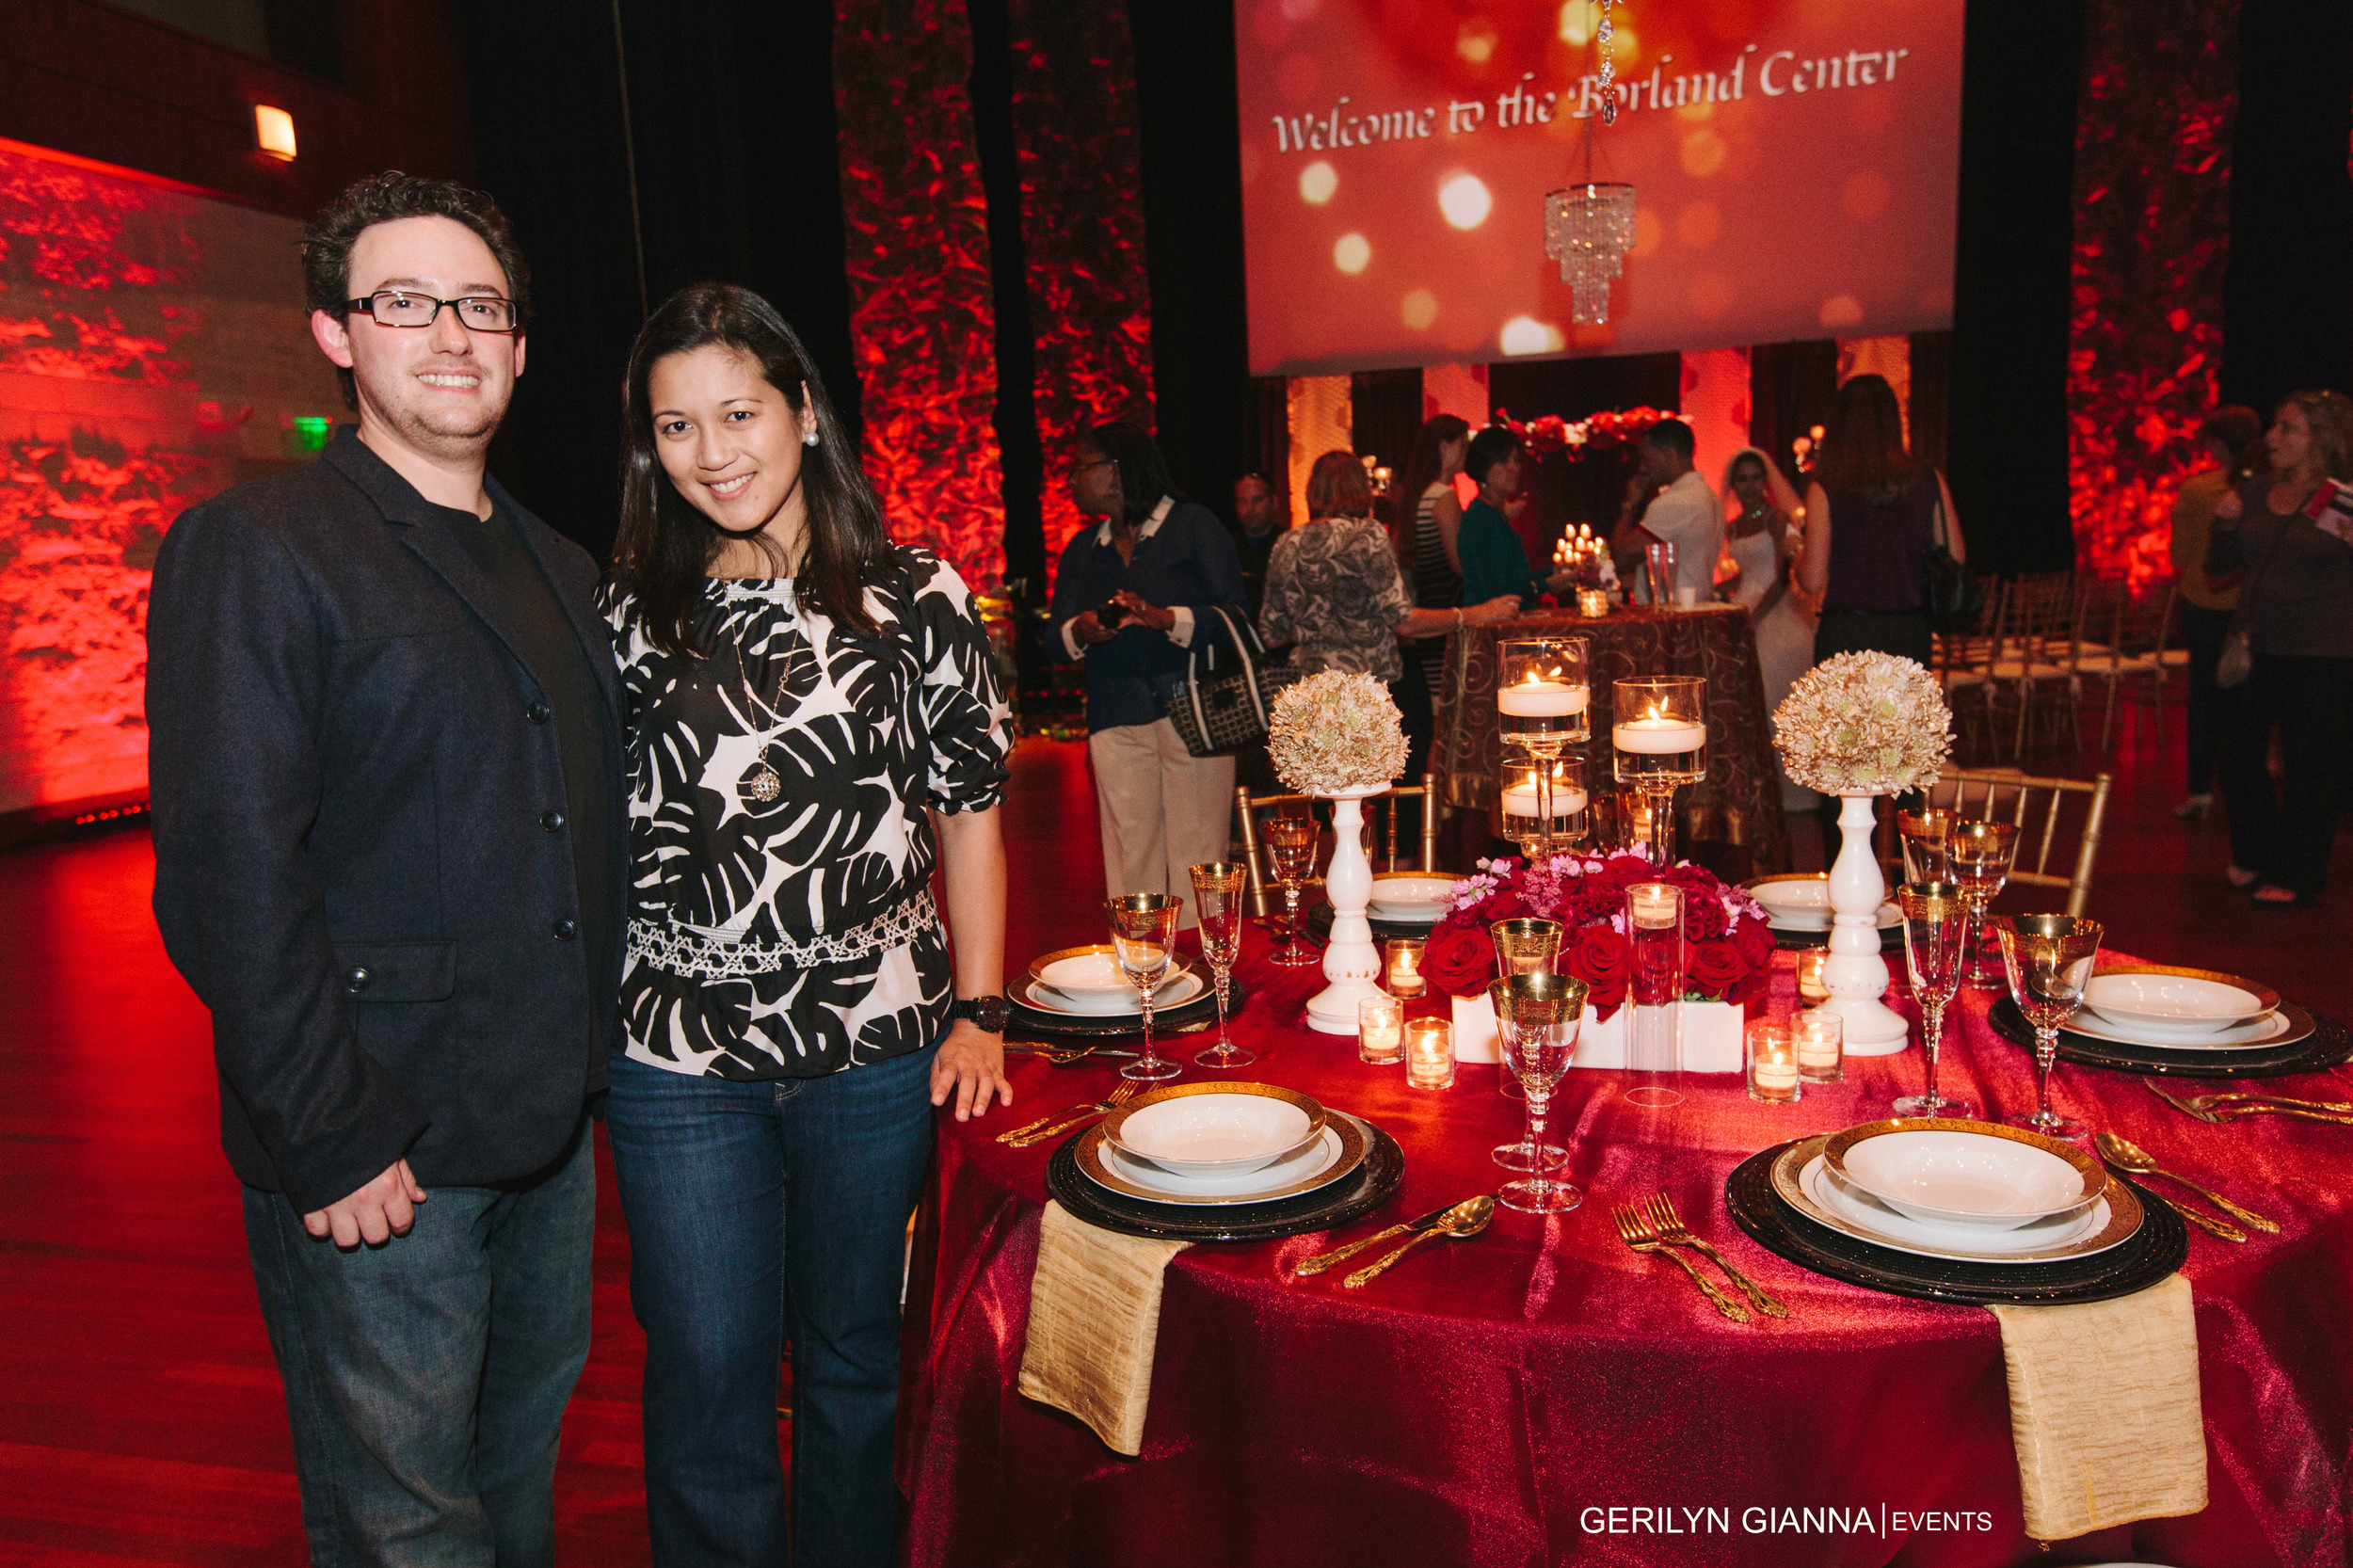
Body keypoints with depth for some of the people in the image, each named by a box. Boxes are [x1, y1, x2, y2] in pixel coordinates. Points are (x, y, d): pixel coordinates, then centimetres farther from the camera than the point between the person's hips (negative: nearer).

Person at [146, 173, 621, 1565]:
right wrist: (332, 1139, -18)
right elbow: (230, 878, -17)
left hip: (552, 1131, 7)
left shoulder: (559, 567, 12)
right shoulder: (255, 549, -11)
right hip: (374, 1153, -6)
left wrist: (590, 1057, 11)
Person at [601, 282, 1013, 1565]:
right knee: (708, 1375, 9)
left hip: (879, 1049, 0)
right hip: (679, 1060, 0)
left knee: (854, 1354, 17)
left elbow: (968, 810, 3)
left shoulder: (914, 598, 0)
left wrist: (978, 1010, -3)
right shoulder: (627, 616, 2)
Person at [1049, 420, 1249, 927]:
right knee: (1129, 853, 1)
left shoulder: (1193, 525, 3)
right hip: (1115, 718, 4)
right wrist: (1079, 632, -10)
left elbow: (1234, 614, -6)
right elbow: (1056, 637, 14)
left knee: (1195, 855, -5)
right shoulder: (1081, 550, 20)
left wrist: (1166, 619, -21)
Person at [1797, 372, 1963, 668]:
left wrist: (1795, 555, 13)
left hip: (1847, 633, -3)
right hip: (1911, 633, 3)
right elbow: (1956, 559, 6)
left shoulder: (1825, 488, -7)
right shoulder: (1929, 481, 2)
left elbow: (1813, 581, -7)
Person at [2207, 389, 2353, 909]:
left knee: (2308, 764, 1)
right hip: (2256, 647, 5)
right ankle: (2258, 858, 30)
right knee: (2238, 753, 10)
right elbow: (2219, 567, 12)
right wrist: (2226, 526, -6)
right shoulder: (2256, 491, 8)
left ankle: (2298, 879, 13)